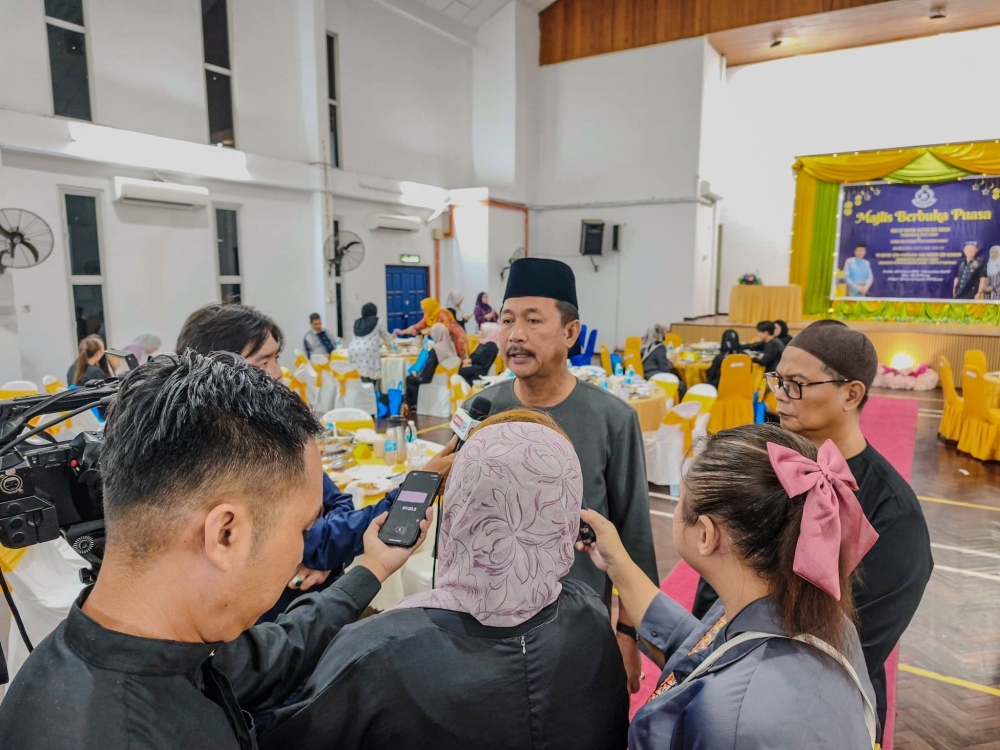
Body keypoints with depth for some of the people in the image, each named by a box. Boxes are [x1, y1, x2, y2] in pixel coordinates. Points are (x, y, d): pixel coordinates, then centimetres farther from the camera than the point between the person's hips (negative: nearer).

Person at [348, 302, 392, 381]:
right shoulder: (377, 322, 14)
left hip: (353, 351, 4)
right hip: (368, 351, -4)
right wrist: (392, 337, 49)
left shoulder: (357, 322, 24)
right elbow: (387, 339, 26)